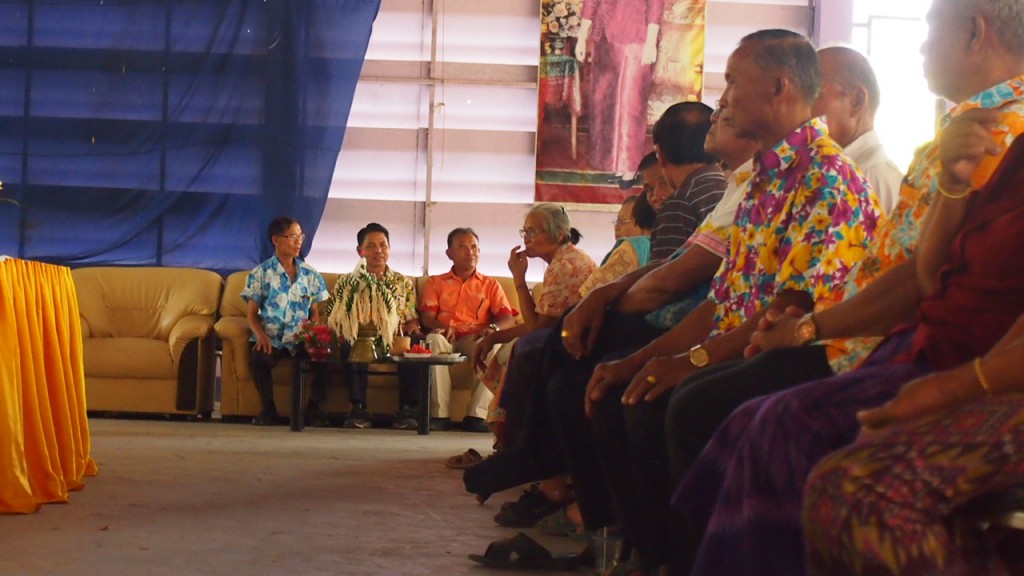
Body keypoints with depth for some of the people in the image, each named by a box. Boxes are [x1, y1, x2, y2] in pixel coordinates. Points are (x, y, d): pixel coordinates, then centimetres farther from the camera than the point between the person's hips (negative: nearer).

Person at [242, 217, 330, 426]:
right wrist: (260, 335, -15)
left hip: (301, 340, 2)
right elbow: (251, 312, 5)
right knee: (258, 359, -35)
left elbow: (316, 313, 13)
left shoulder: (311, 275, 13)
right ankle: (268, 409, -12)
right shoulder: (261, 273, 6)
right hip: (271, 339, -2)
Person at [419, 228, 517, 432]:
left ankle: (476, 415, -38)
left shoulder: (490, 285, 24)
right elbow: (426, 316, 8)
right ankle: (439, 414, -38)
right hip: (446, 338, 0)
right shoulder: (435, 283, 25)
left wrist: (493, 327, -16)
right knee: (433, 339, -37)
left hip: (475, 340, 0)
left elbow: (508, 319, 9)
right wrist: (439, 326, -17)